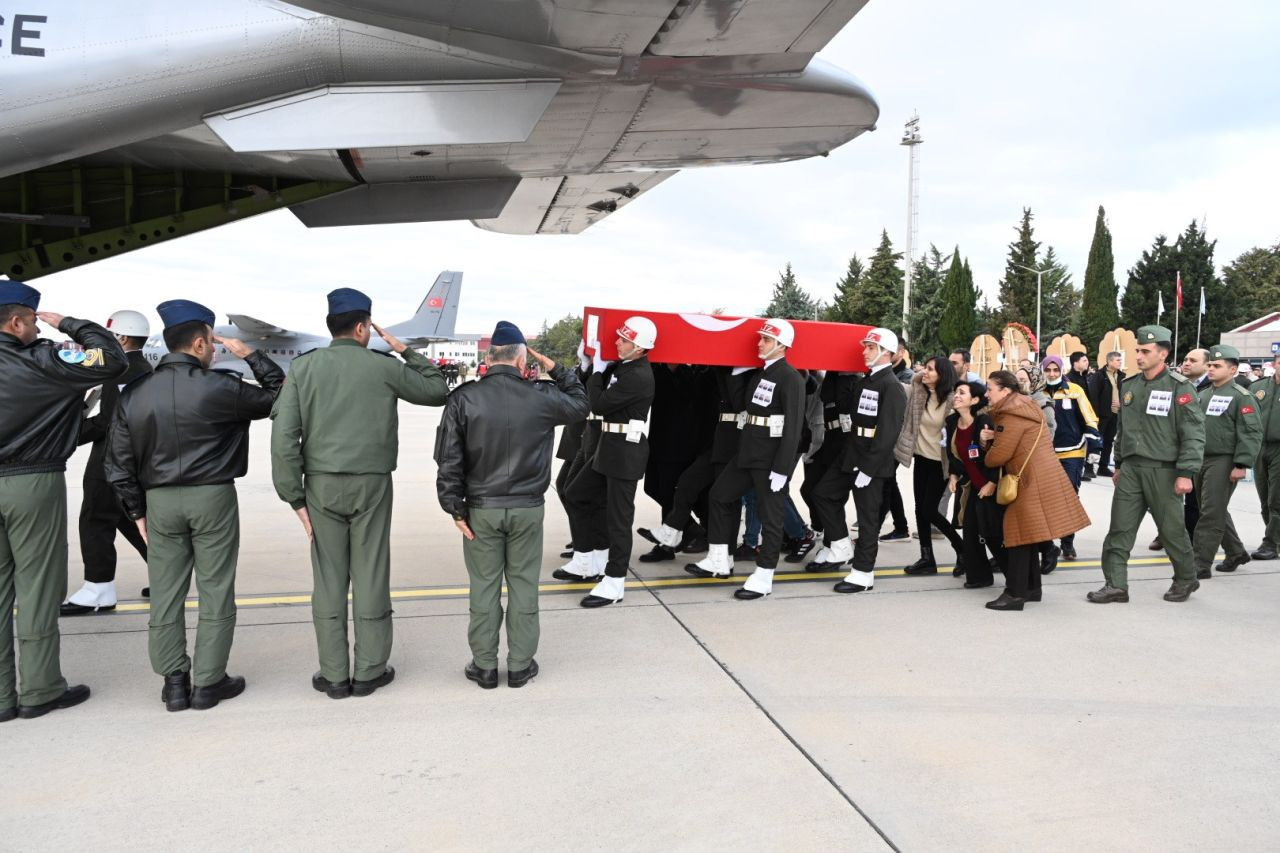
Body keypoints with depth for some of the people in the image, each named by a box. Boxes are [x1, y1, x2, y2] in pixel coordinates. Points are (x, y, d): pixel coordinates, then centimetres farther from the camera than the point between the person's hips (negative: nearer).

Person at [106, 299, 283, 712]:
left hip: (159, 501, 4)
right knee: (215, 593, 5)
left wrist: (138, 511, 14)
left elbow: (120, 464, 6)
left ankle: (174, 682, 17)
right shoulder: (219, 387, -12)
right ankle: (208, 682, 11)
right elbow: (278, 395, 0)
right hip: (212, 497, -4)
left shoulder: (134, 394, 3)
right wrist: (249, 355, 4)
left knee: (165, 594, 11)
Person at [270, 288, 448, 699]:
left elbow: (284, 434, -5)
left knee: (329, 580, 7)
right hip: (371, 484, -1)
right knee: (370, 576, 6)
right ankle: (369, 671, 15)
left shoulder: (303, 367, 0)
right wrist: (405, 351, 14)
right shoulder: (383, 367, -4)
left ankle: (334, 676, 15)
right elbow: (436, 390, 10)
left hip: (322, 486, 2)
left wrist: (295, 496, 0)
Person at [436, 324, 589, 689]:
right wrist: (556, 369, 17)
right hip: (527, 509, 0)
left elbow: (449, 460, -7)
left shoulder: (463, 399, -8)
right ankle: (520, 665, 20)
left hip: (481, 509, 0)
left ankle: (484, 666, 20)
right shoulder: (541, 398, -8)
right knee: (524, 585, 11)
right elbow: (581, 405, 13)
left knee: (484, 586, 9)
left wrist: (456, 507, -1)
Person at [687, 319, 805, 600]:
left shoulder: (791, 378, -14)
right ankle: (719, 560, 23)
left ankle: (764, 576, 10)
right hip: (748, 450, 9)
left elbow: (793, 427, -18)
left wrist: (781, 469, -21)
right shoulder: (759, 373, 12)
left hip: (772, 457, -9)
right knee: (719, 495, 13)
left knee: (769, 513, 0)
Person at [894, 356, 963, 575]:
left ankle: (962, 549, 15)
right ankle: (927, 558, 15)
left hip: (939, 461, -5)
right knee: (920, 508, 6)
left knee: (929, 510, -5)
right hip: (921, 457, 5)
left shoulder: (950, 399, -14)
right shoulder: (918, 392, -1)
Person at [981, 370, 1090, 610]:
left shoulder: (1012, 416, -15)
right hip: (1036, 479, 10)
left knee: (1020, 535, -7)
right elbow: (1009, 444, 18)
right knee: (1027, 535, 15)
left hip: (1033, 482, -10)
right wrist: (989, 439, -1)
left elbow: (998, 456, -16)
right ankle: (1031, 588, 23)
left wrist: (986, 456, 7)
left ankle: (1015, 594, -5)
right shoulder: (1022, 408, 17)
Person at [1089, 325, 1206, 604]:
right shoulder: (1129, 385, 9)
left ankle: (1186, 580, 28)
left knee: (1172, 529, 7)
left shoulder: (1179, 388, -9)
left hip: (1163, 471, -5)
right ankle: (1116, 585, 6)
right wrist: (1119, 463, 18)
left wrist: (1186, 473, -16)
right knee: (1119, 529, 1)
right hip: (1131, 469, 5)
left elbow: (1194, 433, -12)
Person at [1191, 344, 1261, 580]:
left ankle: (1201, 565, -3)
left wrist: (1242, 464, -20)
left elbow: (1251, 433, -15)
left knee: (1211, 514, -7)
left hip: (1223, 462, -8)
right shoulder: (1203, 395, 14)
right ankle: (1236, 553, 35)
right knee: (1217, 512, 18)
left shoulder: (1241, 397, -9)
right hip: (1200, 461, 8)